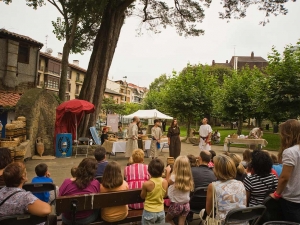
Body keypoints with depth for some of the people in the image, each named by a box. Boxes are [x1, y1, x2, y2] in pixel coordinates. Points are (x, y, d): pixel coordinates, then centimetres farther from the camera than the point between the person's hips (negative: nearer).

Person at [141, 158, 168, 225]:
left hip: (149, 212, -3)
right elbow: (165, 195, 5)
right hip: (161, 212, 4)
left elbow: (142, 196, -5)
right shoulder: (165, 182, -11)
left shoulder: (146, 184, -22)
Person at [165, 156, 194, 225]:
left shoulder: (174, 177, -22)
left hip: (176, 204, -4)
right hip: (186, 204, 5)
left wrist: (168, 171, 7)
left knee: (167, 219, 21)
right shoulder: (189, 177, -7)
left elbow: (167, 182, -3)